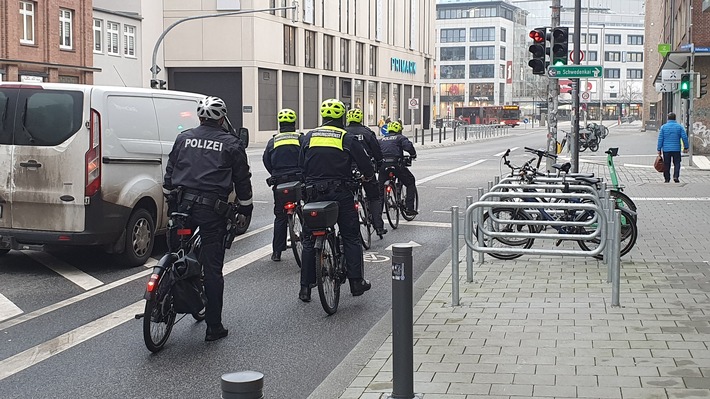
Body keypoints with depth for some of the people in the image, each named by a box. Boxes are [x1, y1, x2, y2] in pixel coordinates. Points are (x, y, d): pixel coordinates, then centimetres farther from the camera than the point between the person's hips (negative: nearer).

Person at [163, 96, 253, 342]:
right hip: (212, 210, -3)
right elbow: (242, 181, 7)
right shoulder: (231, 144, 3)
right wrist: (246, 209, 18)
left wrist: (170, 200, 27)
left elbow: (169, 174, 16)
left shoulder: (183, 138, 12)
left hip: (182, 204, 3)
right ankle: (214, 327, 7)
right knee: (212, 267, 1)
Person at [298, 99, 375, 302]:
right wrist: (368, 175, 22)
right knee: (351, 238, 9)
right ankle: (356, 282, 7)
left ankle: (305, 287, 9)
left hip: (313, 193, 3)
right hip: (340, 193, -2)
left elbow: (301, 166, 13)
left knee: (309, 240, 9)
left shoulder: (309, 137, 7)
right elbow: (366, 165, 0)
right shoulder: (347, 138, -2)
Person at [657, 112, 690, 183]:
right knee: (677, 163, 7)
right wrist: (686, 147, 6)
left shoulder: (663, 127, 0)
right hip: (676, 149, 0)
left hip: (666, 149, 0)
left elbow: (660, 139, -1)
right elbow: (684, 137, -3)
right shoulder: (679, 126, 0)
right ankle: (676, 176, -10)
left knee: (666, 165, 7)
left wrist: (659, 149, 4)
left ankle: (667, 179, 11)